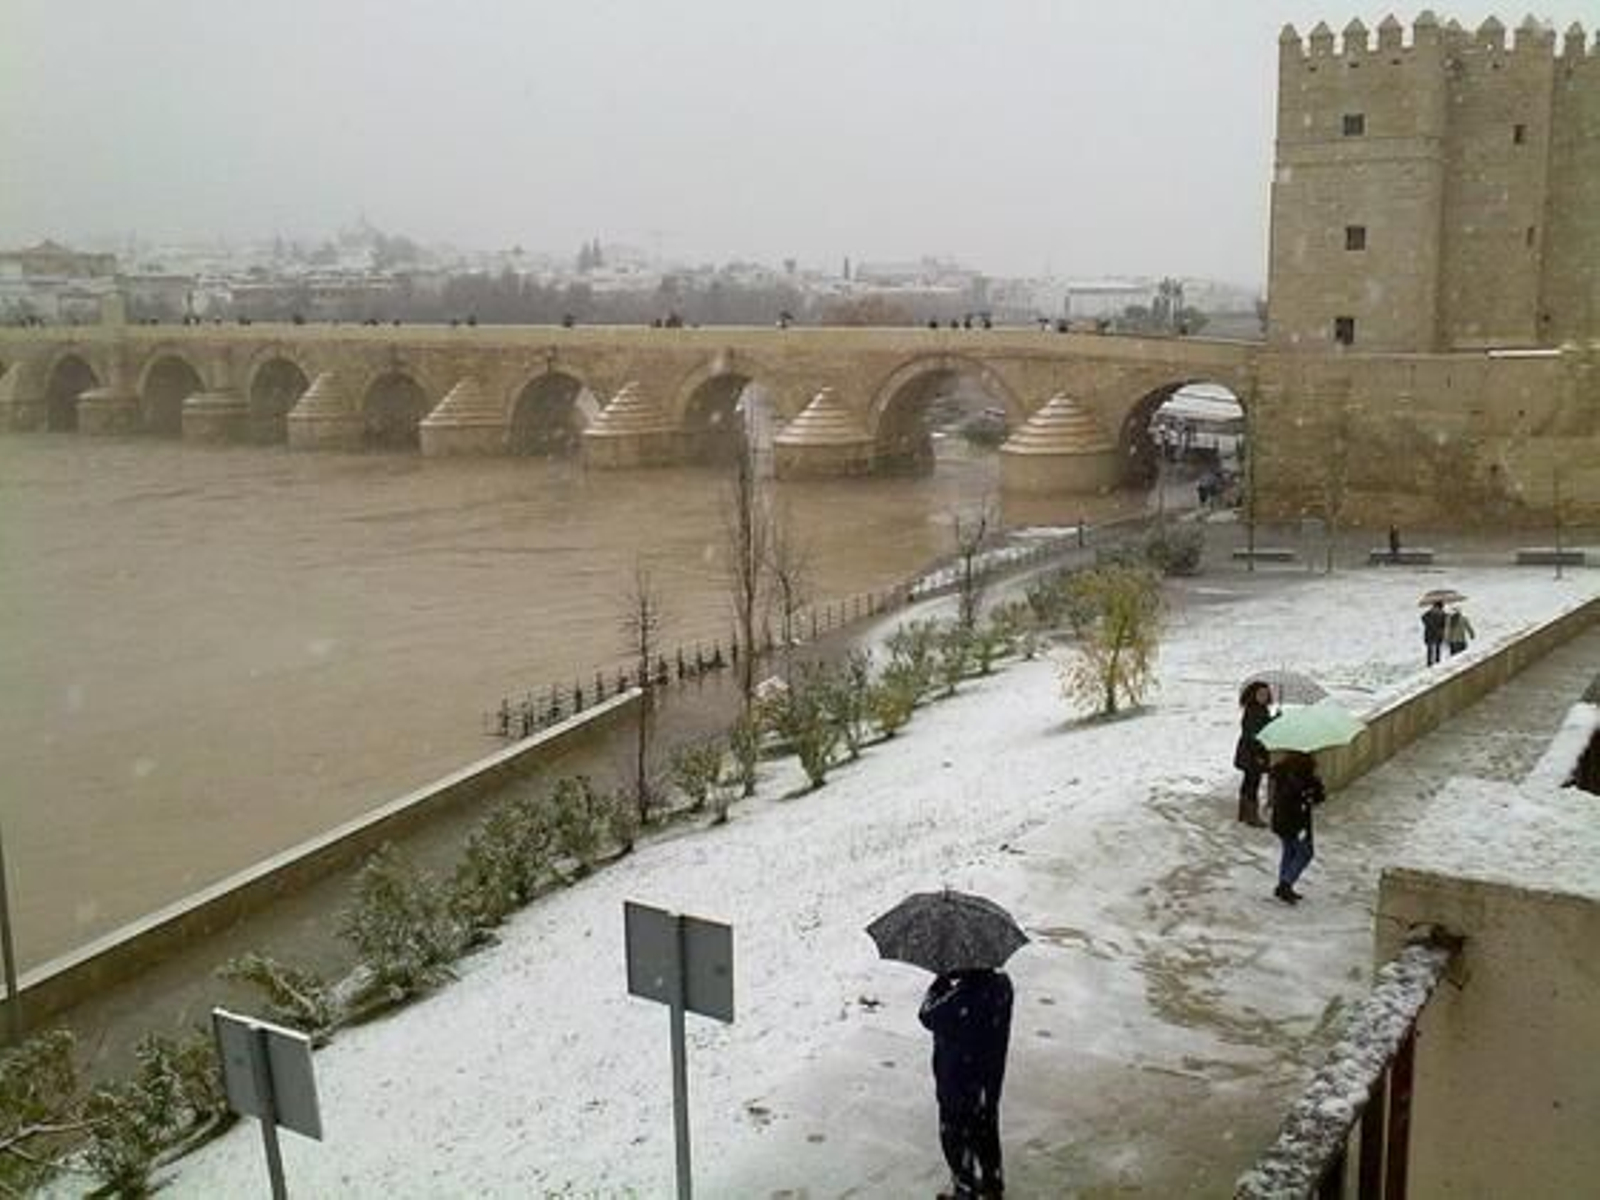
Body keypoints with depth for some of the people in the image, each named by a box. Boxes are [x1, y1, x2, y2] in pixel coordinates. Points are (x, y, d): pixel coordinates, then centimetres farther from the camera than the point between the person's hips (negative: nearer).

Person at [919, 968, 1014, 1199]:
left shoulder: (961, 997, -34)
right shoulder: (1001, 984, -13)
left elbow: (928, 1016, -18)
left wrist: (940, 983, -11)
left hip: (959, 1081, -7)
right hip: (990, 1077, 7)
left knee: (956, 1135, 13)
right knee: (986, 1128, 26)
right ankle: (993, 1181, 42)